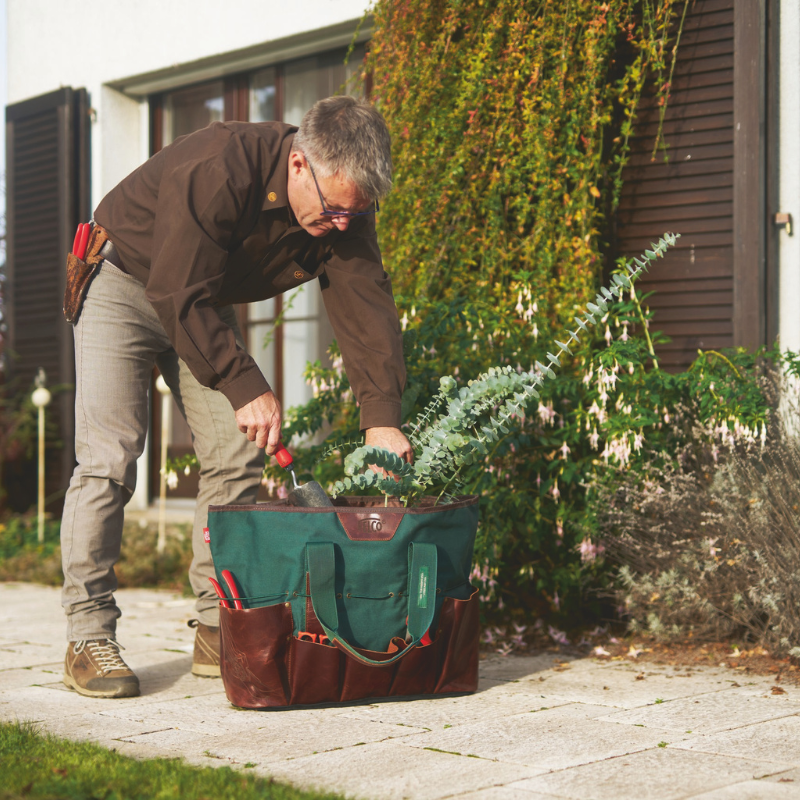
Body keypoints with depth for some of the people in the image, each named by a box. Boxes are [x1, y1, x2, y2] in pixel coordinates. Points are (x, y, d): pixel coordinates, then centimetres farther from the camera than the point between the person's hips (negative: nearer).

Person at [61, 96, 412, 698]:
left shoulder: (346, 211, -16)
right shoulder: (217, 171, -36)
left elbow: (368, 308, -18)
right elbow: (179, 295, -34)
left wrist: (381, 417, -29)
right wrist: (246, 387, -35)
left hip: (206, 304, 6)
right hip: (127, 286, -6)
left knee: (238, 456, -3)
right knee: (109, 457, -15)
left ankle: (219, 631, 5)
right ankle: (88, 638, -10)